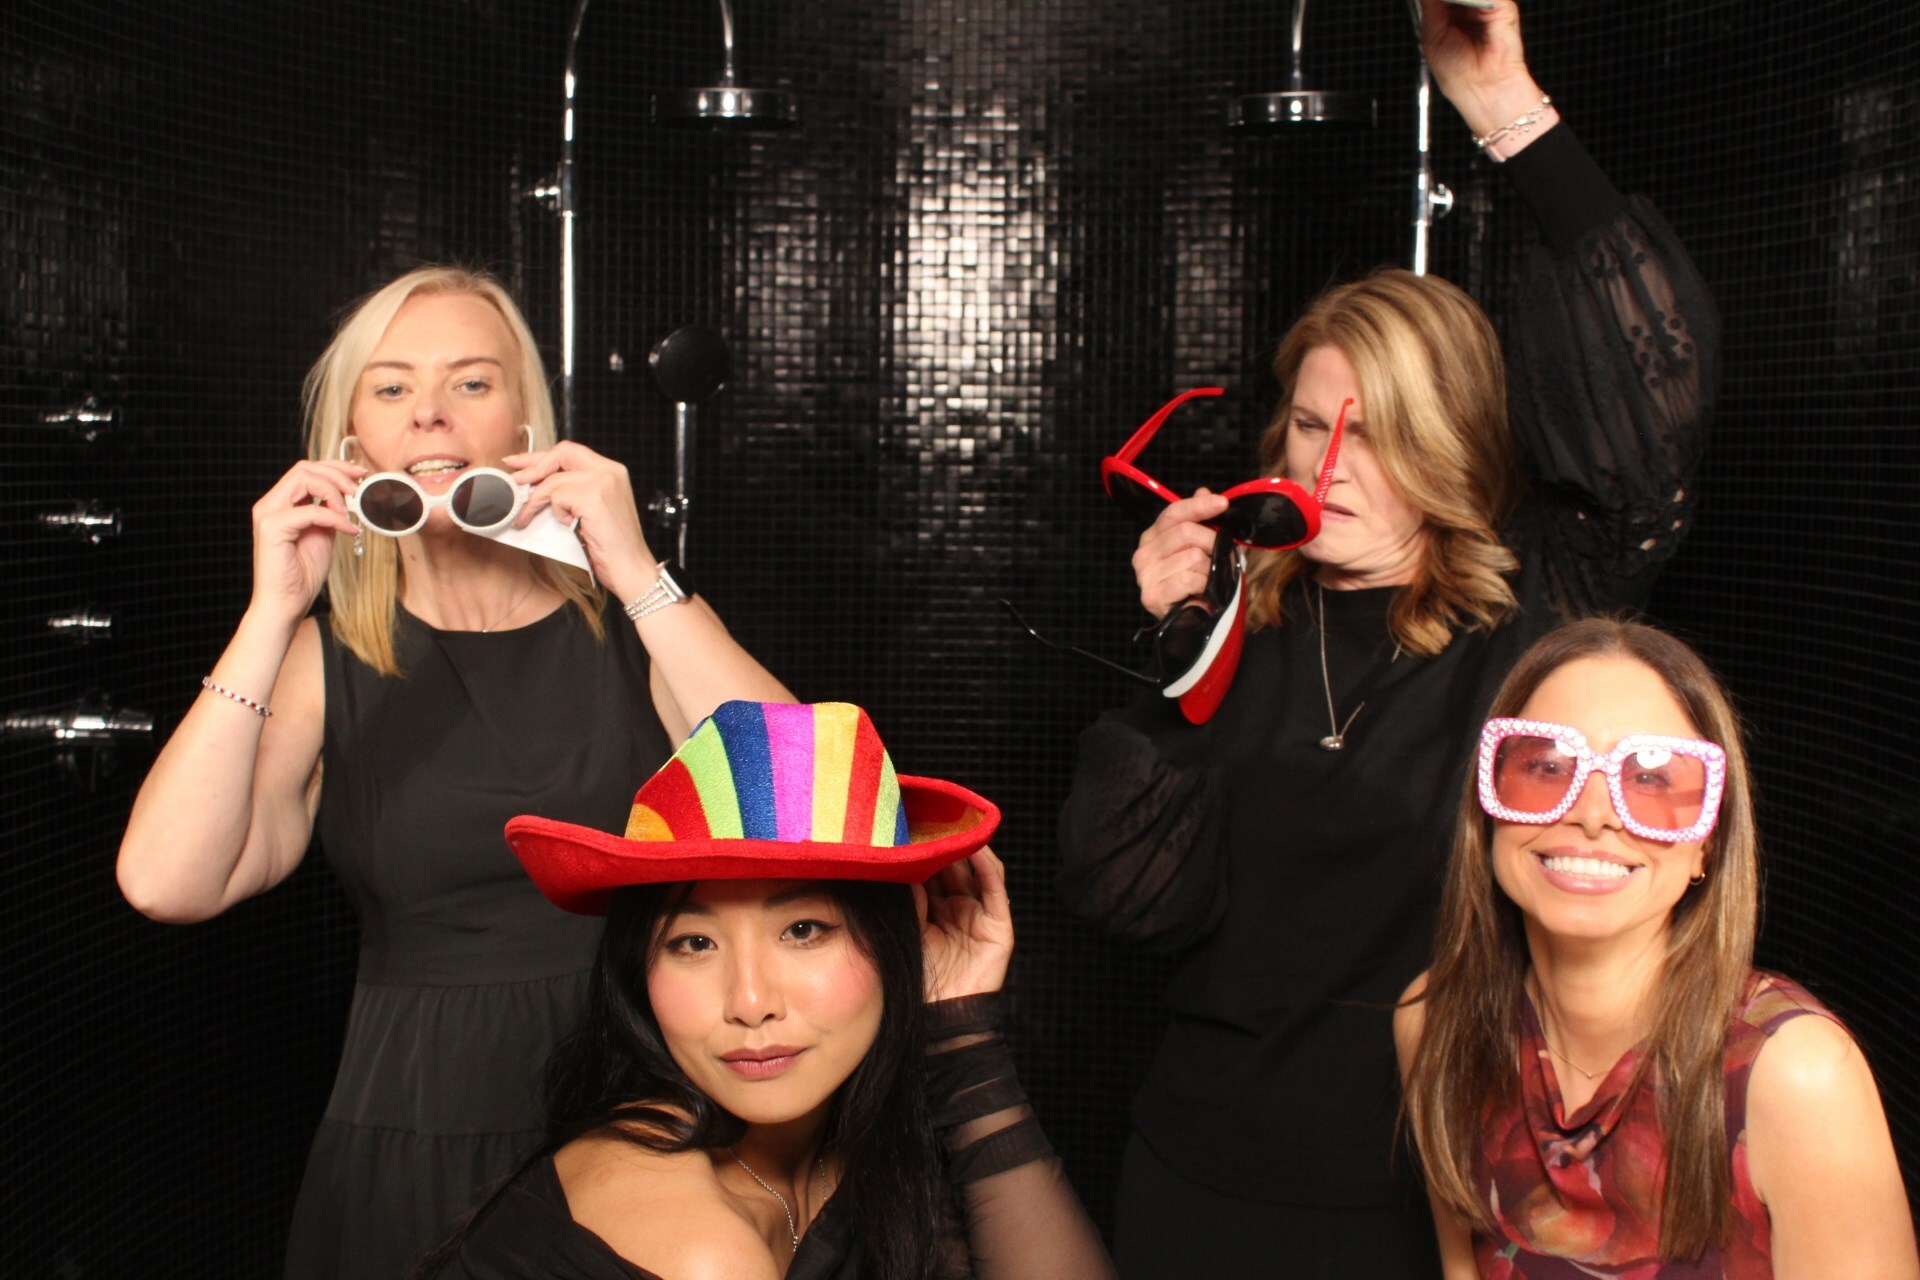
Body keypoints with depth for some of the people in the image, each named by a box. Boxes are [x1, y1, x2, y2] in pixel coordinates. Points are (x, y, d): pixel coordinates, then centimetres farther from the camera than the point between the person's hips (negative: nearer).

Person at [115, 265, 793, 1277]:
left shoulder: (630, 623, 1)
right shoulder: (327, 662, 3)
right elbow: (167, 883, -12)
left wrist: (639, 577, -19)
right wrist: (272, 610, -14)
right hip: (413, 1145, 0)